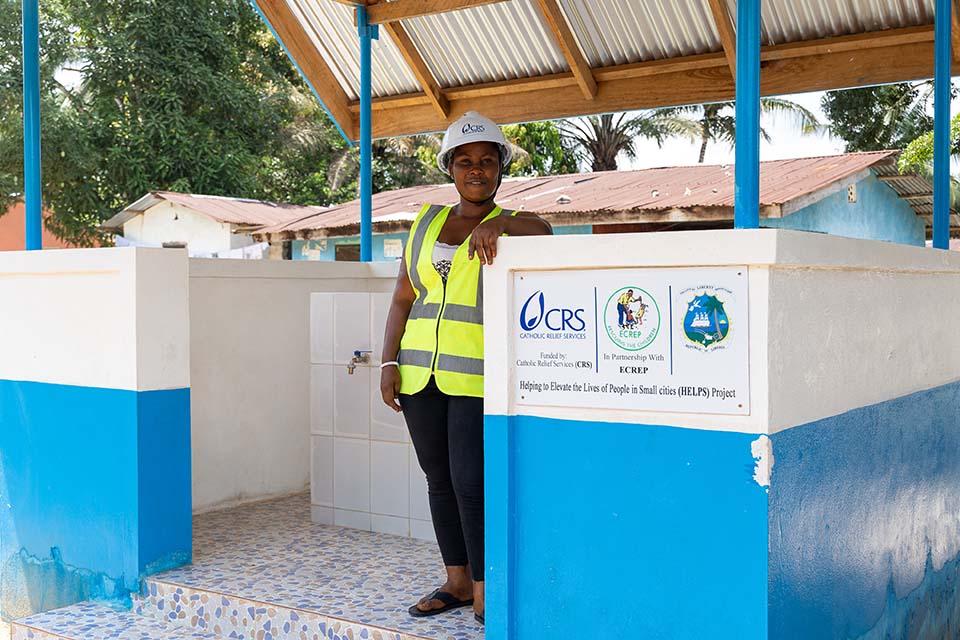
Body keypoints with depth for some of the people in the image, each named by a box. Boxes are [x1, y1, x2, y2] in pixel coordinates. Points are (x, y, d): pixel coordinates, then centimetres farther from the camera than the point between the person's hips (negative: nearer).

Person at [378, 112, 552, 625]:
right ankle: (457, 583, 25)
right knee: (440, 479, 11)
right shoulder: (426, 222, 12)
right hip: (421, 374, 5)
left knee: (472, 482, -9)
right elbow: (403, 299, 11)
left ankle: (485, 595, 5)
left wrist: (498, 222, -38)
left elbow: (543, 234, -22)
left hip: (479, 376, -4)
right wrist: (389, 363, 3)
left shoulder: (513, 226, 2)